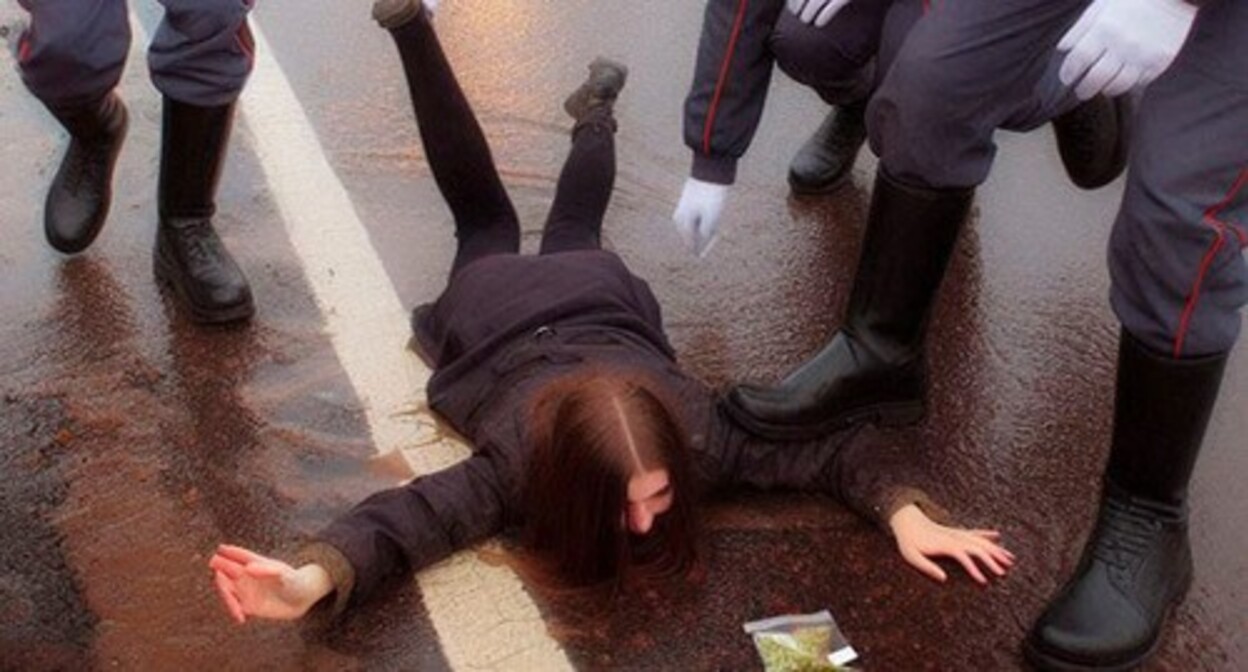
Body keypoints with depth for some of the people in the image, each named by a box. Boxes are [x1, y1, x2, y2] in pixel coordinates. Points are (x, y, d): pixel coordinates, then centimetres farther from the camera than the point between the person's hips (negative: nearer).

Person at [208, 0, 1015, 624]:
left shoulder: (697, 436, -37)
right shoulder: (519, 463, -43)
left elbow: (826, 449, -29)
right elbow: (401, 517, -52)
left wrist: (905, 512, -44)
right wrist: (314, 580, -72)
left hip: (601, 297, 1)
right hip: (496, 317, -1)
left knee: (576, 238, 33)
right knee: (488, 223, 27)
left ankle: (594, 110, 56)